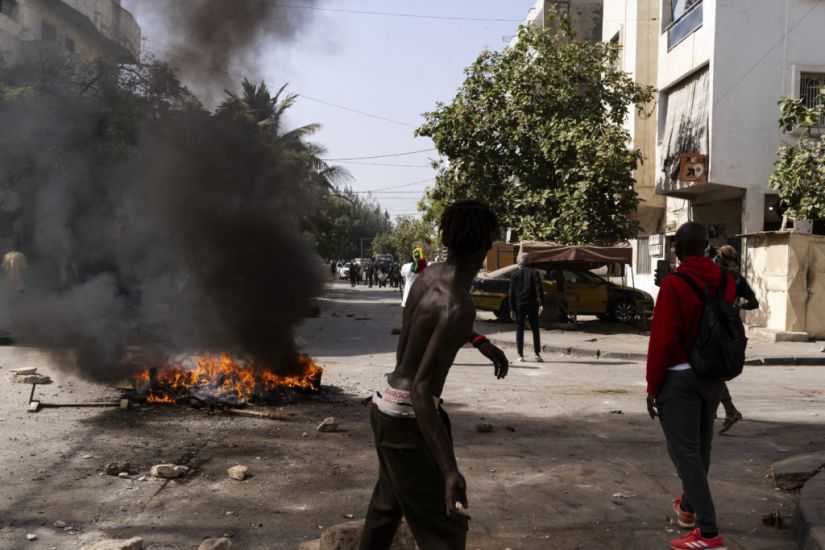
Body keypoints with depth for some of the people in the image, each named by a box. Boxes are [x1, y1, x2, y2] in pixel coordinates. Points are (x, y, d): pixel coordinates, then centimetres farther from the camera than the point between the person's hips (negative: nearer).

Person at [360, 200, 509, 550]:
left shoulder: (429, 276, 0)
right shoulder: (458, 306, -27)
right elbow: (421, 390, -32)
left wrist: (482, 342, 25)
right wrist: (450, 470, -35)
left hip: (387, 404, 9)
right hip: (408, 417, -9)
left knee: (389, 501, 29)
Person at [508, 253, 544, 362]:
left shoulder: (515, 274, 3)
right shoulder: (535, 272, 2)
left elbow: (511, 293, 0)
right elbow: (539, 289, -10)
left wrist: (512, 309, 1)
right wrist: (541, 304, -14)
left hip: (519, 305, 0)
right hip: (532, 304, 0)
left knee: (519, 330, 5)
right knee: (535, 330, 8)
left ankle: (520, 355, 2)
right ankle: (537, 354, 3)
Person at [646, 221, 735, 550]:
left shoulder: (674, 284, -16)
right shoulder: (726, 282, 3)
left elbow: (663, 339, -17)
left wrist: (652, 386, -9)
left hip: (680, 378, -7)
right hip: (713, 375, 7)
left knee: (685, 452, -4)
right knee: (700, 447, 20)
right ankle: (688, 506, 38)